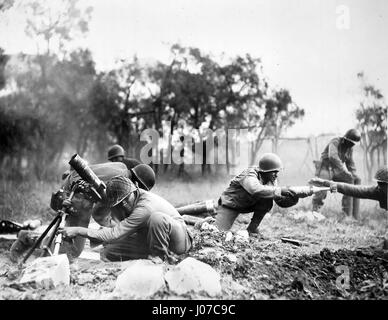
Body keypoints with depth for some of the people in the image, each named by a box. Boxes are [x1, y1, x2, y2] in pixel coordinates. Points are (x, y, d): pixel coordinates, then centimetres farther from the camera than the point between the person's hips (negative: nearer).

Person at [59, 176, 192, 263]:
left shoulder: (145, 206, -34)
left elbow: (114, 235, -35)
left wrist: (78, 231, -33)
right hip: (150, 239, 8)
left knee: (157, 217, -39)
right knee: (110, 250, -7)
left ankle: (163, 260, -19)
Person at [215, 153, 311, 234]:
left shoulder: (272, 179, -7)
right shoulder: (250, 175, -30)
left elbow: (281, 201, -8)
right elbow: (256, 190, -52)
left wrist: (297, 195, -26)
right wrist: (280, 190, -49)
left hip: (248, 204, 7)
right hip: (230, 204, -7)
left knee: (267, 202, -20)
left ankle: (252, 229, -7)